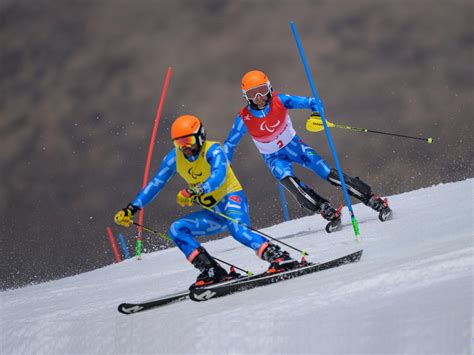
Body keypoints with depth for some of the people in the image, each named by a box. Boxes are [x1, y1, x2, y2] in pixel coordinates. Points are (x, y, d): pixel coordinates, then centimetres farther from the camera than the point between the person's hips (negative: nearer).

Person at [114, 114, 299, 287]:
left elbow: (219, 177, -35)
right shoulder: (175, 157, 2)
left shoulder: (213, 150, -16)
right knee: (176, 230, -10)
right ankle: (213, 272, -20)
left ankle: (281, 258, -40)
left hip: (232, 198, -7)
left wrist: (193, 192, -50)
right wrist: (131, 209, -2)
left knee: (236, 228, -37)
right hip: (213, 213, 7)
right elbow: (155, 184, 6)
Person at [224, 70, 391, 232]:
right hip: (274, 158, 0)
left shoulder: (279, 101, -21)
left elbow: (311, 102, -21)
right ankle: (329, 213, -27)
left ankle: (374, 201, -7)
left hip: (294, 145, 0)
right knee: (288, 181, -31)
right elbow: (229, 144, -8)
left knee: (329, 174, -13)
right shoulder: (244, 118, -20)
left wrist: (317, 112, -43)